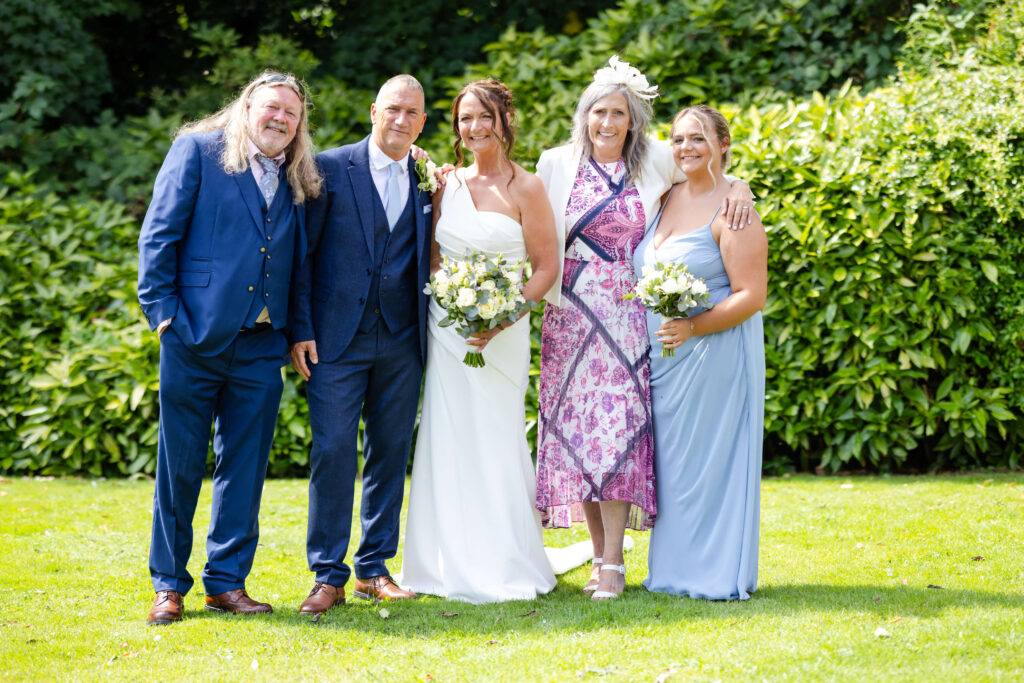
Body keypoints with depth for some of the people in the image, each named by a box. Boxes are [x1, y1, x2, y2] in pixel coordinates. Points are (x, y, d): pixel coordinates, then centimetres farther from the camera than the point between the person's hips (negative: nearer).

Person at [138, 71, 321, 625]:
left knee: (245, 466, 6)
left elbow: (297, 262, 16)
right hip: (196, 333, -4)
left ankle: (227, 580, 16)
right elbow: (159, 235, -3)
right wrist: (163, 312, -8)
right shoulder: (197, 151, 2)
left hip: (261, 346, 4)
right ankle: (168, 584, 12)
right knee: (180, 464, 2)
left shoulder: (298, 179, 14)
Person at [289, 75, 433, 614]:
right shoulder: (330, 168, -1)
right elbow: (302, 253, -2)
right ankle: (328, 576, 1)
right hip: (338, 337, -4)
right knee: (332, 451, -5)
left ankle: (374, 570, 18)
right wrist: (301, 329, -7)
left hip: (402, 341, 4)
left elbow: (426, 260, 14)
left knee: (391, 453, 8)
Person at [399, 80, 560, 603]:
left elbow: (547, 266, -6)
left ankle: (504, 569, 8)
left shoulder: (525, 187, -5)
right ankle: (452, 565, 13)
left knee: (494, 444, -3)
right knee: (448, 443, 5)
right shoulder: (447, 182, 9)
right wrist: (439, 300, 0)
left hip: (499, 335, -4)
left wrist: (503, 317, -16)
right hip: (445, 327, 4)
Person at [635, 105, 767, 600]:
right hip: (662, 355, 7)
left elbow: (751, 296, -15)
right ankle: (673, 571, 18)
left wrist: (692, 327, -23)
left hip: (714, 352, -7)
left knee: (708, 458, -3)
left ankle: (721, 576, 5)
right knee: (669, 461, 9)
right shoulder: (667, 199, 12)